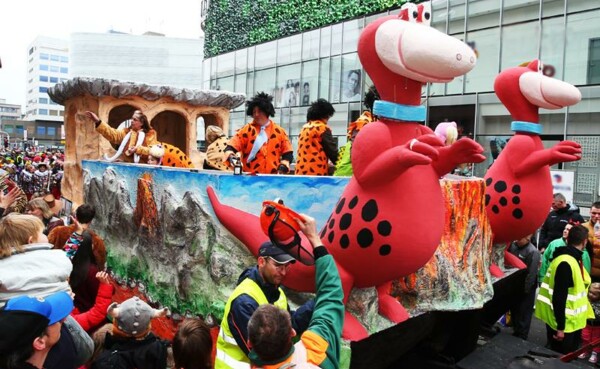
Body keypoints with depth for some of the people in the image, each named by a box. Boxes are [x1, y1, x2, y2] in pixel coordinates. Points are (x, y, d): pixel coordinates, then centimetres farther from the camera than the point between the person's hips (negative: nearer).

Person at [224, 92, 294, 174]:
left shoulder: (279, 131, 8)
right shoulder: (246, 130, 3)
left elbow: (288, 152, 11)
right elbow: (234, 144, -10)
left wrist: (284, 164, -4)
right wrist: (229, 152, -30)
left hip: (272, 177, 2)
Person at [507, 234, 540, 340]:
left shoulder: (533, 252, -22)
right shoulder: (513, 245, -3)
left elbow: (531, 274, -21)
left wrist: (524, 290, -17)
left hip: (525, 289, -6)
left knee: (523, 315, 7)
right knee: (514, 311, 20)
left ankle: (521, 337, 21)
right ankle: (516, 333, 37)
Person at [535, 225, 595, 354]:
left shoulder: (572, 259, 7)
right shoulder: (566, 263, -24)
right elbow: (559, 297, -26)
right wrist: (560, 327, -24)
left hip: (570, 320, 10)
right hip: (562, 322, -10)